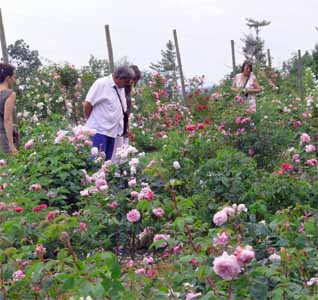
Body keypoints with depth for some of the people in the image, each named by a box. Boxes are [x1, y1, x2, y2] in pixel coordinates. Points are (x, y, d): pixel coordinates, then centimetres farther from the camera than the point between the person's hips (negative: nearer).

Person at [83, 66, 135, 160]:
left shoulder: (121, 88, 12)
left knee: (107, 160, 11)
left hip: (113, 131, 8)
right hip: (99, 130, -8)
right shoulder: (101, 84, -12)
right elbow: (87, 104, -12)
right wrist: (92, 120, 0)